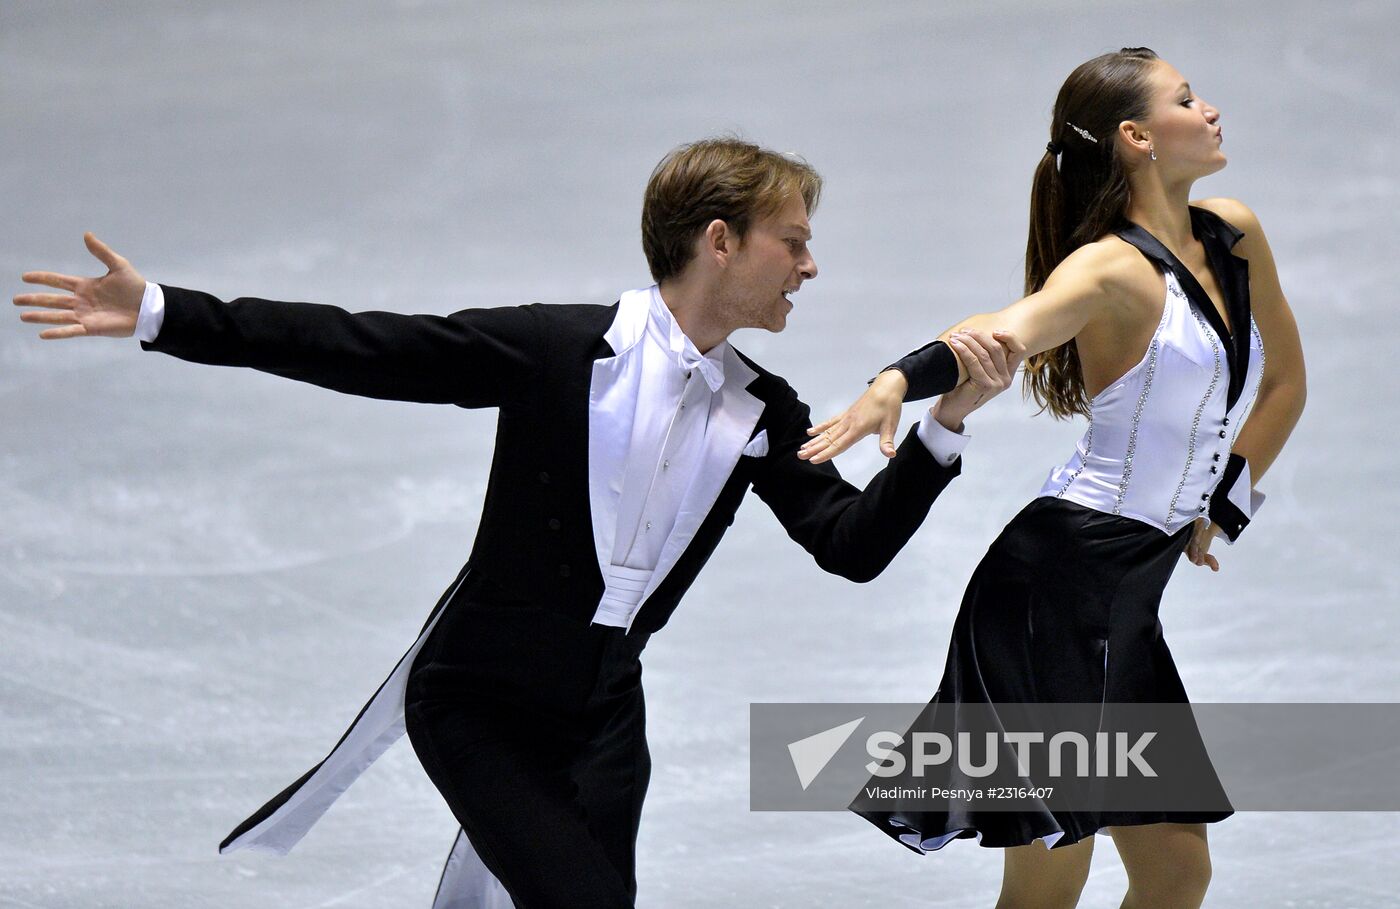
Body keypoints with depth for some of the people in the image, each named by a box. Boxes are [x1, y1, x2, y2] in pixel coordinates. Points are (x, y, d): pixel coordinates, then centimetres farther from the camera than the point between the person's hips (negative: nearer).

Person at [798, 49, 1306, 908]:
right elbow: (1003, 332, -33)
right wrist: (895, 384, -51)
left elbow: (1285, 382, 25)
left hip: (1128, 594, 8)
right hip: (1059, 581, -8)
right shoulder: (1112, 269, -13)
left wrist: (1216, 506, 19)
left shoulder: (1236, 237, 9)